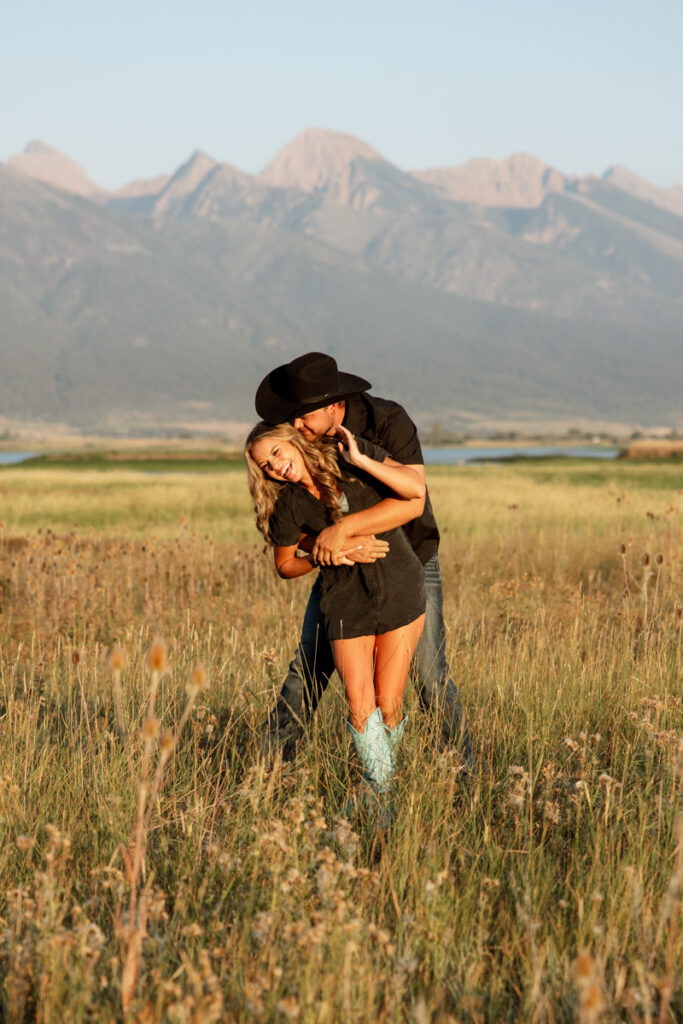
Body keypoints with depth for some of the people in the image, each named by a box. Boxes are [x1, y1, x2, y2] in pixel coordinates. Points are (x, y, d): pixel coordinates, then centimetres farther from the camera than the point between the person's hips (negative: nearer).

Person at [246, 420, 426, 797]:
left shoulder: (354, 454, -10)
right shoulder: (288, 507, -9)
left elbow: (416, 489, -19)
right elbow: (285, 566, 6)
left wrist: (360, 460, -24)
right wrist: (320, 557, -12)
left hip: (399, 587, 0)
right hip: (346, 598, 1)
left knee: (388, 704, -1)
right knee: (360, 705, -10)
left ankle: (388, 773, 24)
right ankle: (380, 793, 6)